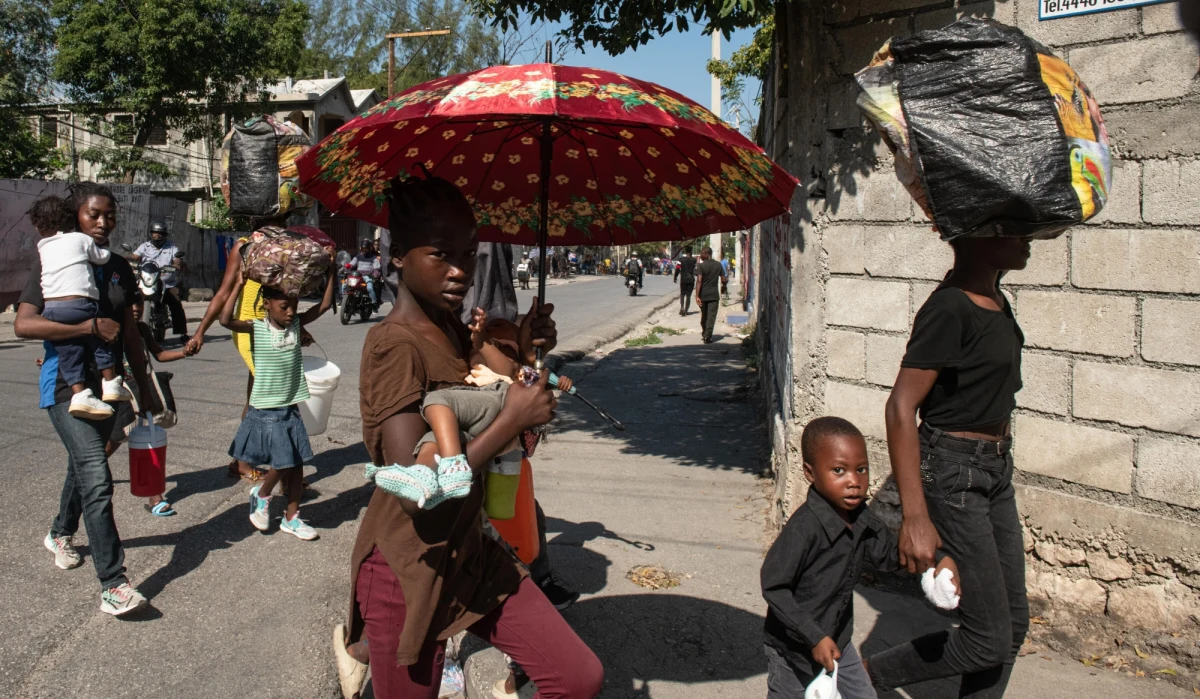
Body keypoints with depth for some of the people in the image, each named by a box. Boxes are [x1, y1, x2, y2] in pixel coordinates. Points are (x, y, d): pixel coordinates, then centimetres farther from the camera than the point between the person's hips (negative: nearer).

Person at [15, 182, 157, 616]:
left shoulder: (119, 268, 9)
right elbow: (23, 324, -18)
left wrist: (144, 385, 16)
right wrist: (91, 326, -22)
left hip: (107, 383, 6)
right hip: (67, 384, -6)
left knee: (83, 466, 23)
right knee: (96, 478, -17)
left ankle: (60, 534, 50)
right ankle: (113, 585, -16)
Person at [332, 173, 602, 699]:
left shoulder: (454, 331, 4)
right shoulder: (396, 345, -21)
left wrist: (523, 355, -2)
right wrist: (513, 418, -22)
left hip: (471, 552, 7)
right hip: (411, 569, -7)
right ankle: (359, 646, 41)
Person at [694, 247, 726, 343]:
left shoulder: (701, 266, -9)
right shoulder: (718, 265, 1)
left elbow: (699, 281, -16)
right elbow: (723, 280, 4)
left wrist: (697, 296, -17)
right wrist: (722, 285, 28)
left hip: (703, 295, 0)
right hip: (714, 294, 0)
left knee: (704, 315, 17)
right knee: (711, 316, -1)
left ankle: (704, 334, 31)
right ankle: (708, 336, -10)